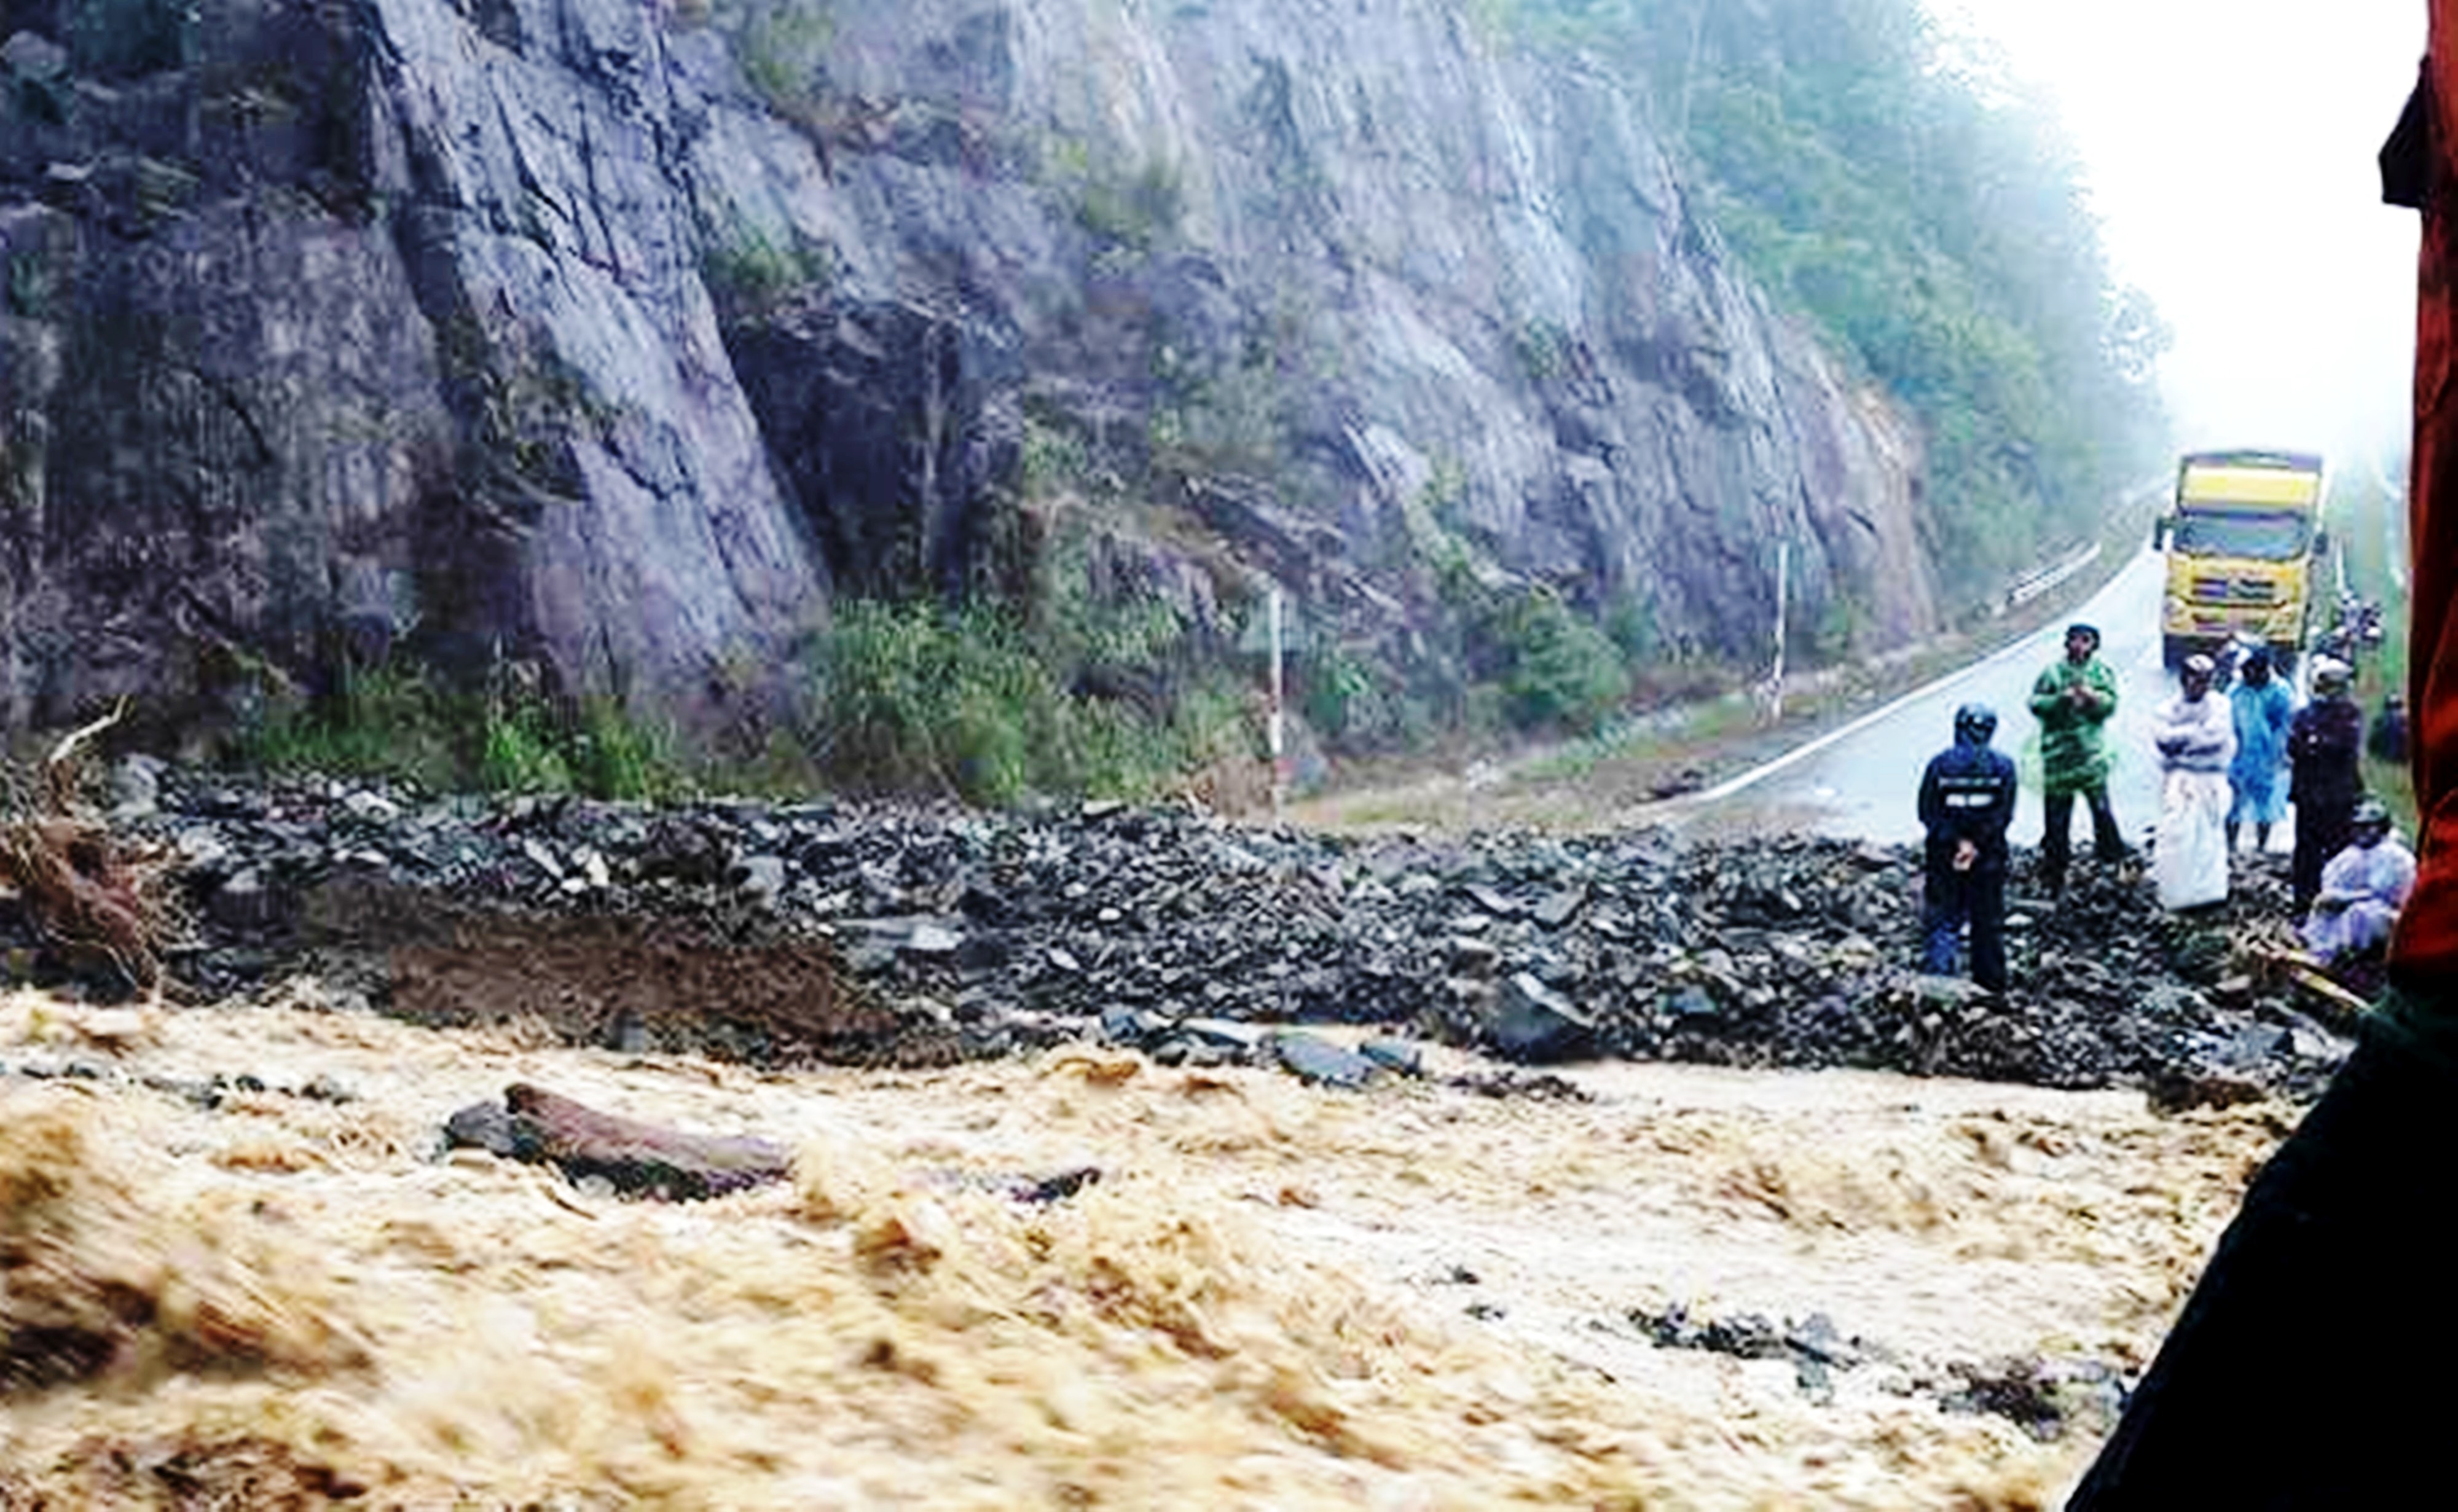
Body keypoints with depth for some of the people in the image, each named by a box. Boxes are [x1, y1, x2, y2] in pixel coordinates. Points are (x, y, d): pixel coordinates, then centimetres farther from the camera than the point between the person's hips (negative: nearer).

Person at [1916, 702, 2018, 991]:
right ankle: (1991, 986, 22)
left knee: (1941, 923, 6)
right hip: (1989, 859, 1)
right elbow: (2003, 815, -9)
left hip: (1944, 858, -1)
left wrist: (1956, 842, -6)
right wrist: (1976, 845, -9)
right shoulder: (2002, 766, -4)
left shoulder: (1940, 764, -5)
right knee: (1988, 925, 14)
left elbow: (1928, 812, -7)